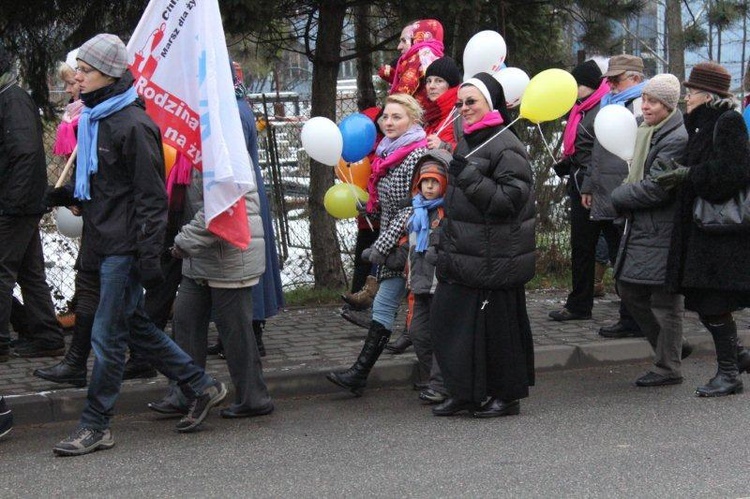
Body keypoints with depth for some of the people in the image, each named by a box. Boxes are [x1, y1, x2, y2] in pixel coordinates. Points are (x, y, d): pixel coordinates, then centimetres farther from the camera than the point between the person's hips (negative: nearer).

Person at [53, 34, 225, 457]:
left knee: (107, 335, -2)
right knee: (136, 325, 16)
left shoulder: (133, 125, -16)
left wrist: (148, 258, -18)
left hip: (125, 247, -9)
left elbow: (150, 198, -16)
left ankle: (96, 426, 7)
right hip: (106, 242, 9)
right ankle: (201, 387, 28)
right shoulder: (94, 118, 11)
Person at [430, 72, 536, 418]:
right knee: (447, 318, 9)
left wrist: (469, 175, -24)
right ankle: (464, 392, 19)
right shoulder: (467, 142, 15)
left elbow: (511, 199, -22)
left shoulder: (505, 146, -15)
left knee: (496, 324, -1)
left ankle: (506, 396, 12)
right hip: (462, 256, 10)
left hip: (494, 258, -9)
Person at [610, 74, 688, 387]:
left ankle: (668, 368, 11)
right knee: (630, 291, 15)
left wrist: (620, 197, -8)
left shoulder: (677, 139, -18)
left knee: (664, 300, 0)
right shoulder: (648, 131, 12)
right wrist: (625, 199, 7)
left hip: (662, 233, -10)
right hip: (641, 229, 10)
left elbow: (656, 188, -21)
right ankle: (670, 348, 28)